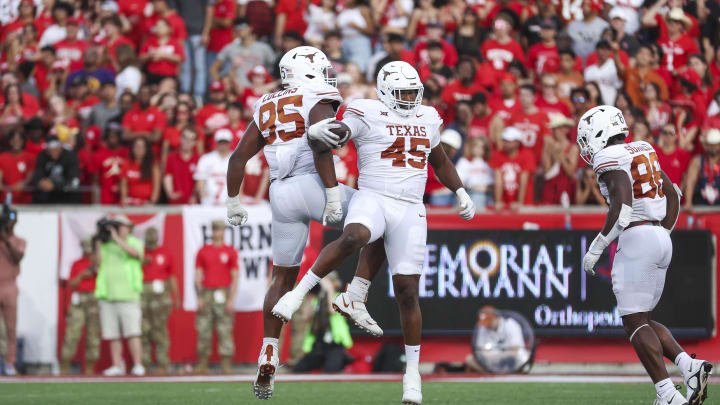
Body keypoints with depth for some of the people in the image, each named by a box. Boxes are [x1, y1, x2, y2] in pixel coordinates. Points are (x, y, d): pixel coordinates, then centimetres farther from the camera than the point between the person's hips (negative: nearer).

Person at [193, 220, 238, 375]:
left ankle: (226, 364, -6)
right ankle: (202, 364, 3)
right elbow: (198, 276, 10)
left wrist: (231, 299, -6)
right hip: (206, 294, 2)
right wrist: (199, 297, 0)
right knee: (203, 330, -1)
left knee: (225, 330, -7)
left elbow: (235, 277, 3)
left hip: (223, 294, -2)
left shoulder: (230, 252, 5)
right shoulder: (203, 251, 11)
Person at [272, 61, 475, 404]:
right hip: (372, 200, -4)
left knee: (407, 292, 1)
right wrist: (316, 131, -36)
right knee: (353, 238, -39)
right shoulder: (367, 114, -1)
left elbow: (440, 160, 30)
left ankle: (412, 373, 11)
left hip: (410, 212, 4)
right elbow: (335, 134, -13)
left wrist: (460, 192, 27)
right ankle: (298, 293, -29)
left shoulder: (427, 118, 15)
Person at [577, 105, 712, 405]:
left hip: (635, 240, -9)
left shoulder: (611, 159, -10)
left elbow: (623, 206, -22)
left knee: (635, 323, -5)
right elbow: (673, 195, 21)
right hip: (661, 239, 9)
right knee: (638, 321, 16)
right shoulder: (642, 152, 17)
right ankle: (691, 367, -1)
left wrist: (596, 249, -17)